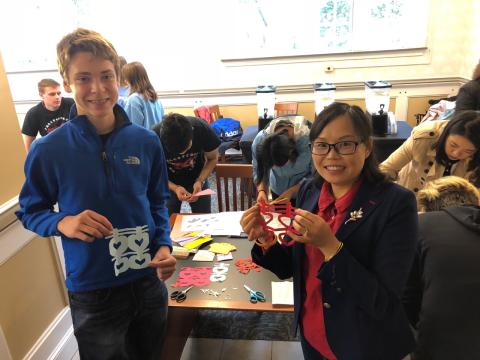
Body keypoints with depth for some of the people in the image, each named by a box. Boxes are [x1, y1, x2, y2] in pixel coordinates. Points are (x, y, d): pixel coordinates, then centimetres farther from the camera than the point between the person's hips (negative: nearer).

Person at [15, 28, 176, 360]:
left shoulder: (146, 142, -5)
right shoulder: (48, 150, -14)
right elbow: (29, 212, -1)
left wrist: (164, 245, -10)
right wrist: (63, 223, -22)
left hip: (149, 282, 3)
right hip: (92, 293, -3)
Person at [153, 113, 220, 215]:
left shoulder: (203, 129, -28)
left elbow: (212, 158, -10)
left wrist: (200, 181, -24)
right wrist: (174, 188, -30)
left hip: (197, 178, 1)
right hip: (169, 183, -1)